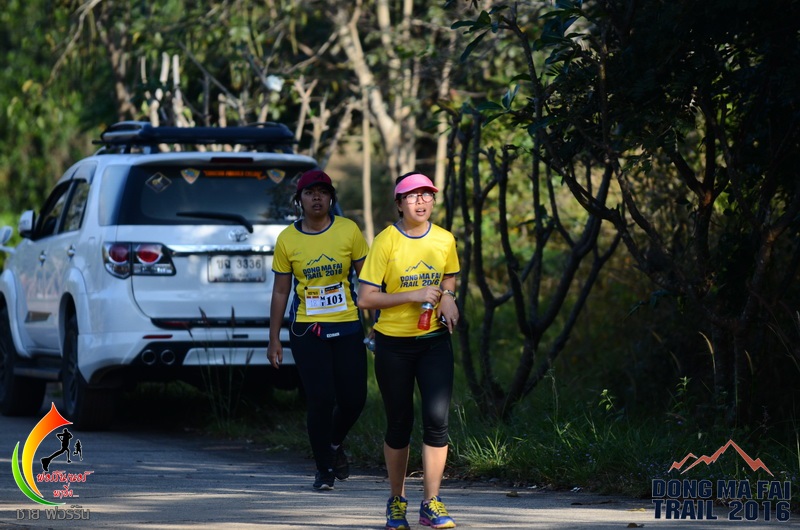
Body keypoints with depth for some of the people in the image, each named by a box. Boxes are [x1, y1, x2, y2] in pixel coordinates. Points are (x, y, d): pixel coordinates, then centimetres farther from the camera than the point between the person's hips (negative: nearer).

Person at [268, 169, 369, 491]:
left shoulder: (348, 231, 0)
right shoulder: (287, 239, 0)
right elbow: (280, 291, 6)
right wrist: (273, 340, 5)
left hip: (347, 327, 1)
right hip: (307, 330, -1)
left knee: (353, 398, 1)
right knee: (320, 400, -8)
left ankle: (336, 444, 33)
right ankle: (324, 469, 8)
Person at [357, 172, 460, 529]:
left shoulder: (444, 240, 1)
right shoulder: (385, 242, -10)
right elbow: (365, 298, -13)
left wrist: (447, 295, -1)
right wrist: (413, 295, -20)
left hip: (434, 340, 2)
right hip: (393, 343, -2)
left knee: (437, 418, -12)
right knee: (399, 424, 6)